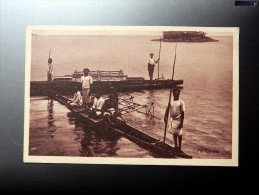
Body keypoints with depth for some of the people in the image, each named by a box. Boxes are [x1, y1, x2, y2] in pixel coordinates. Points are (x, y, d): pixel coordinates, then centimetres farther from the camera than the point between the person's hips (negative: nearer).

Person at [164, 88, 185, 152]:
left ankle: (179, 147, 17)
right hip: (172, 119, 4)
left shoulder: (181, 102, -9)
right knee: (174, 133, 12)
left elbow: (182, 113, -10)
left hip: (178, 120, -4)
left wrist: (182, 122, -13)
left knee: (179, 134, 4)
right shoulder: (171, 102, 3)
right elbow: (167, 109, 7)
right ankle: (176, 146, 24)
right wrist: (165, 117, -2)